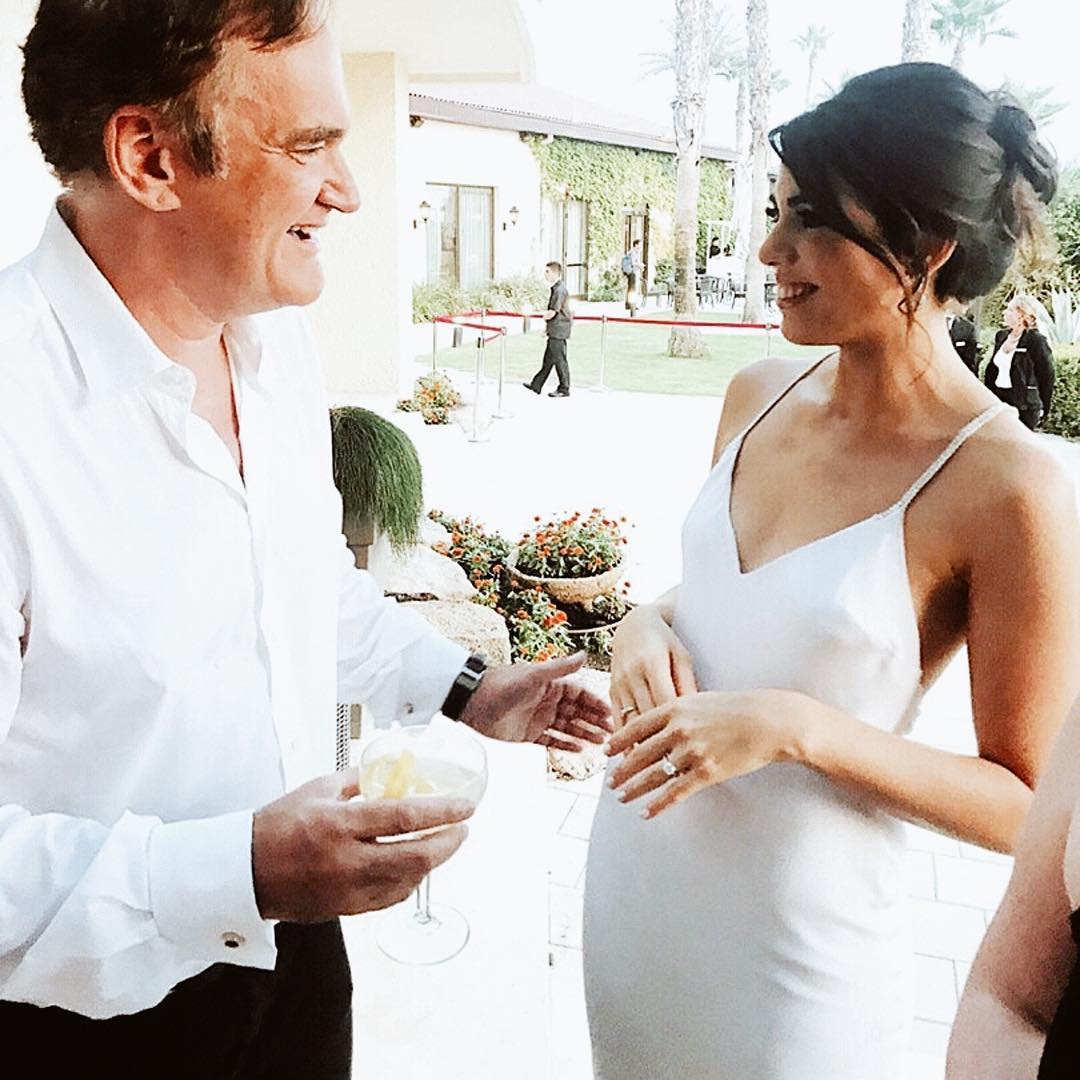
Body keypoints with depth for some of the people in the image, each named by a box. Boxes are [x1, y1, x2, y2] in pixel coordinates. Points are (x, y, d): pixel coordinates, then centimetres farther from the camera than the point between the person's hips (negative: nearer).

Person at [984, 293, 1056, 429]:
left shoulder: (1036, 341, -10)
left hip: (1025, 406, -6)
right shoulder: (1001, 336, 9)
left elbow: (1047, 377, -7)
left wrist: (1043, 408, -6)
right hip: (998, 399, 6)